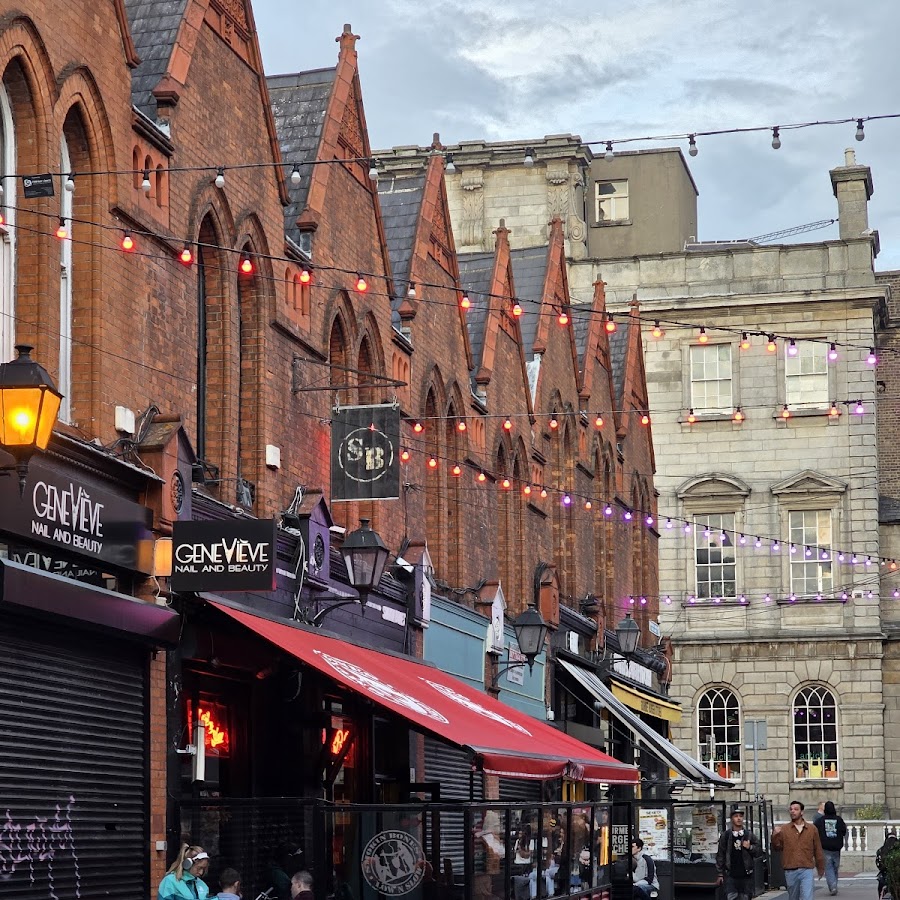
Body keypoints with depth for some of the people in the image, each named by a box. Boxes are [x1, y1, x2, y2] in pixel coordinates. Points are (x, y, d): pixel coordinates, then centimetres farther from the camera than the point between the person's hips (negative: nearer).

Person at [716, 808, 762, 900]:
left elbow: (759, 852, 8)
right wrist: (720, 874, 2)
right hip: (730, 876, -2)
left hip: (746, 875, 2)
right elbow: (720, 855, 5)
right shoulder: (725, 835, 4)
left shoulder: (750, 835, 6)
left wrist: (750, 847, -12)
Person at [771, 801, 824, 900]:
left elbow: (818, 851, 11)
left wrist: (821, 869, 16)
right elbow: (776, 847, 1)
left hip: (807, 870, -1)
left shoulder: (812, 829, 5)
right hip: (790, 871, 1)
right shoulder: (783, 829, 5)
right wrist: (775, 835, -17)